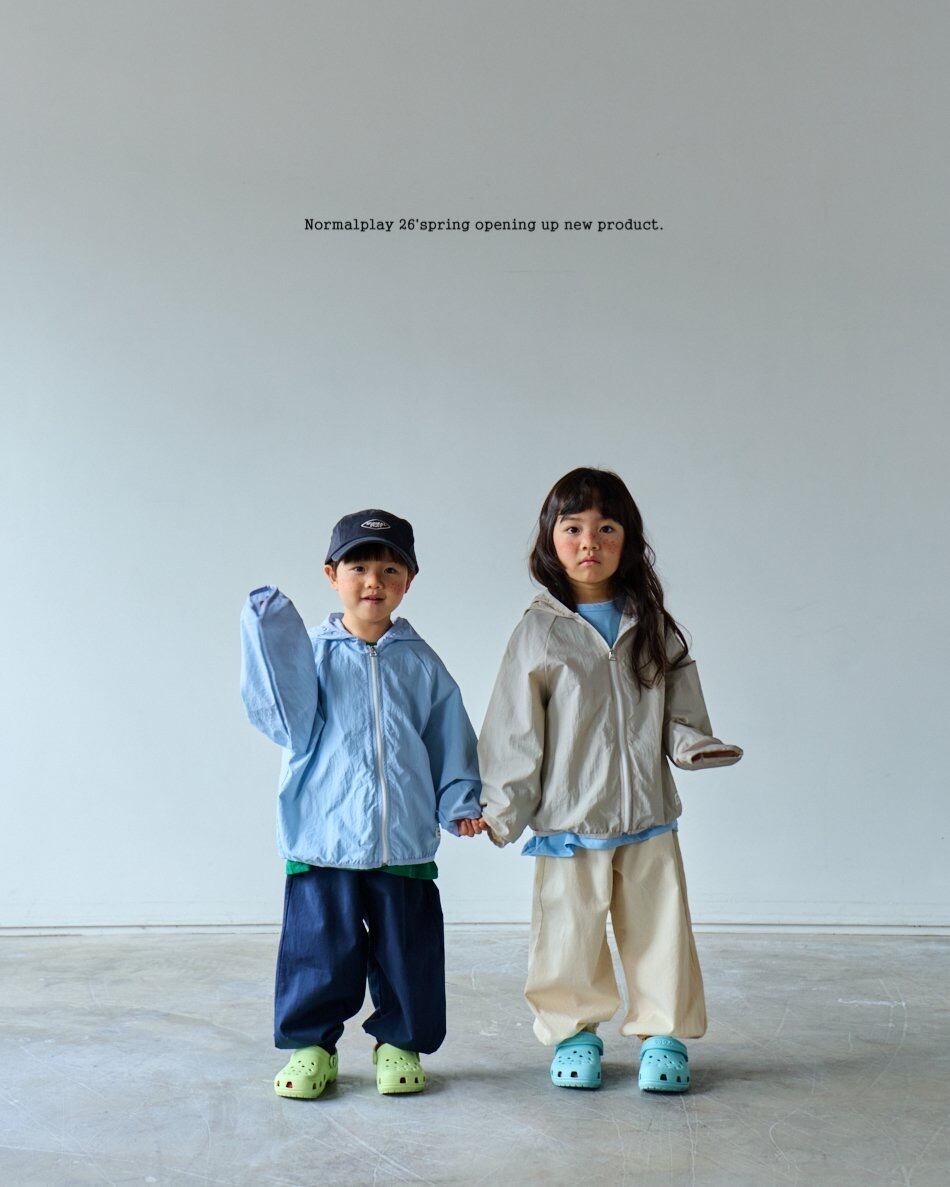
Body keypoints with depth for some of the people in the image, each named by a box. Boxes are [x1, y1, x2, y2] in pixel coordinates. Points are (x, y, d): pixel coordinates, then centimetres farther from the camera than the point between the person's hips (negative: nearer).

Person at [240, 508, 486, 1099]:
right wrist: (271, 630, -17)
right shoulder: (310, 651, 1)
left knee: (406, 951, 9)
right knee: (320, 950, 4)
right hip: (322, 836, -1)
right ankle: (311, 1045, 23)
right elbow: (291, 727, -10)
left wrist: (460, 802, 1)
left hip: (405, 841, 2)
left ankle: (400, 1043, 28)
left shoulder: (421, 664, 6)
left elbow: (450, 738, 12)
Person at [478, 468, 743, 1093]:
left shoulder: (652, 625, 6)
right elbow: (514, 730, -2)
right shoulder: (540, 631, -3)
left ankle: (665, 1032, 25)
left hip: (649, 814, 3)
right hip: (569, 818, -2)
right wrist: (502, 810, -3)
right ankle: (575, 1031, 25)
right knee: (570, 933, 5)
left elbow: (680, 707, 12)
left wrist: (694, 745, -8)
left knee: (660, 927, 8)